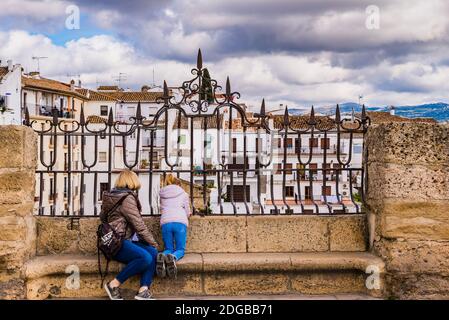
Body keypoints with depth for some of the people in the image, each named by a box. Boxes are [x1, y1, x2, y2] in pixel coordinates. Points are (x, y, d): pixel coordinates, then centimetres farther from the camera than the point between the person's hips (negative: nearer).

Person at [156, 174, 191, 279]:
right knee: (180, 249, 5)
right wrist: (187, 214, 43)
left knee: (168, 249, 11)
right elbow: (188, 212, 19)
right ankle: (173, 258, -34)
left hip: (165, 222, 2)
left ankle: (162, 257, -28)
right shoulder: (183, 193, 19)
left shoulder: (162, 194, 24)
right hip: (180, 222, -2)